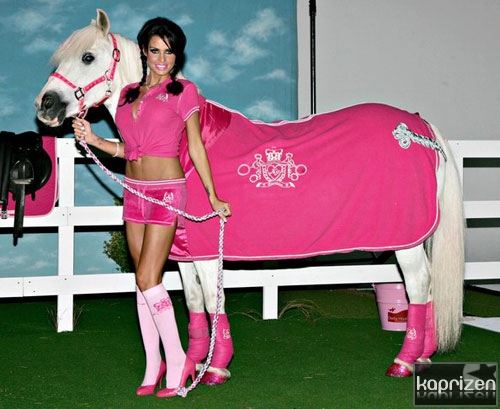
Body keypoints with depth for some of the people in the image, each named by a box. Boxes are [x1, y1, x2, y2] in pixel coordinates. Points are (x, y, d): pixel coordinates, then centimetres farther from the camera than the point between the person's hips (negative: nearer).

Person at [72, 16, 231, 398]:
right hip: (134, 191, 6)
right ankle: (153, 366, 17)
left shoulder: (183, 92, -3)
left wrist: (213, 197, -1)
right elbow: (128, 149, 15)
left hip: (166, 190, -6)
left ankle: (177, 362, 0)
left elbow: (196, 147, -1)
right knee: (144, 281, 9)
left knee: (147, 278, -12)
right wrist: (92, 139, 0)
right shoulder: (129, 94, 12)